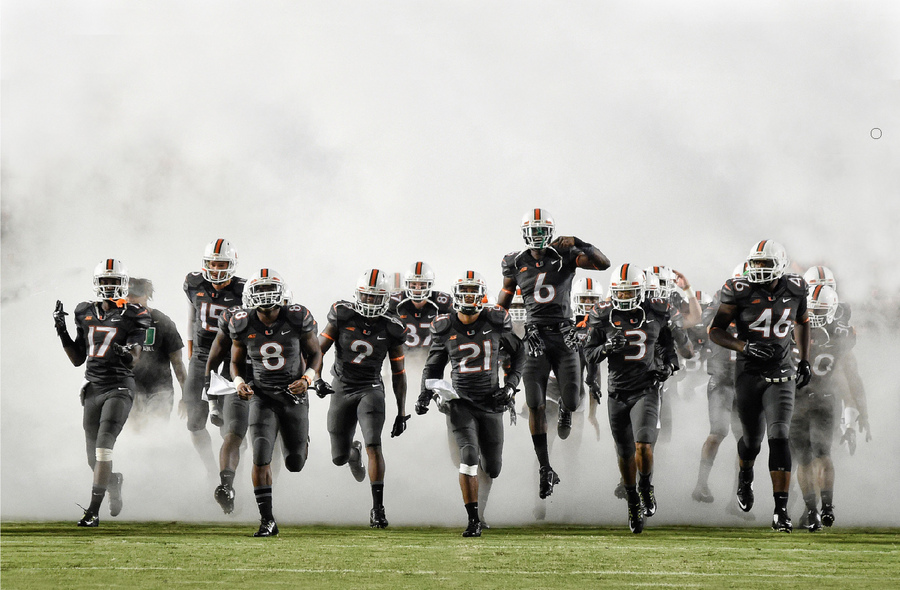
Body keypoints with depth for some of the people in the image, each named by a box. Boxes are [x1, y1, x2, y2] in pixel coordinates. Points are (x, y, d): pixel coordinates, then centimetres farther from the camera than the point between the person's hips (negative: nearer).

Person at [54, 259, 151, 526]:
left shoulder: (133, 316, -3)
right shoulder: (86, 313, 11)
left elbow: (135, 357, -13)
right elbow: (78, 359, 15)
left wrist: (126, 354, -35)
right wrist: (62, 331, 5)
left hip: (119, 387, -5)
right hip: (93, 387, 5)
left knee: (103, 446, -17)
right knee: (94, 456, 8)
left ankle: (93, 511, -18)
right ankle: (113, 482, 42)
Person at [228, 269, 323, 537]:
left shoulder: (297, 319, -11)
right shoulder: (244, 325, -6)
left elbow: (315, 353, 3)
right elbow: (237, 361, 10)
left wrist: (307, 379, -15)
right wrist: (240, 383, -10)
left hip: (294, 394, 0)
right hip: (263, 396, 0)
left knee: (295, 464, 9)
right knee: (261, 457, -16)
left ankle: (301, 443, 49)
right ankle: (267, 520, -8)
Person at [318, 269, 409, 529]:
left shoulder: (391, 328, -5)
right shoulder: (342, 315, -7)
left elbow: (398, 372, 2)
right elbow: (319, 348, -1)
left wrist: (402, 412, 3)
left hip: (370, 390, -1)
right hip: (341, 389, 1)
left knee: (374, 446, -21)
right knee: (339, 458, 8)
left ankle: (378, 507, -17)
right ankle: (353, 451, 48)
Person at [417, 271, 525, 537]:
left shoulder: (496, 323, -4)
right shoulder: (445, 329, -3)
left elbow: (518, 353, 12)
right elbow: (434, 365, 11)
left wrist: (511, 384, 1)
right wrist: (426, 393, -3)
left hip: (491, 402, 1)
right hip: (461, 402, -1)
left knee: (492, 469, 7)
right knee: (469, 458, -20)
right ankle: (473, 519, -12)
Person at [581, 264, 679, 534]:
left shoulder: (656, 313, 0)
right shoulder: (604, 317, -3)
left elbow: (667, 342, 17)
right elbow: (589, 354, 1)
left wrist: (669, 364, -2)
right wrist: (608, 347, -18)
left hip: (646, 390, -1)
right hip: (618, 392, 1)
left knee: (643, 446, -19)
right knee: (625, 454, 11)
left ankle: (646, 487, 10)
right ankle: (633, 503, 30)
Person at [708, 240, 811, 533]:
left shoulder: (794, 289, -2)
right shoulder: (740, 291, -11)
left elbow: (802, 322, 18)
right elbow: (715, 331, -7)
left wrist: (804, 360, 10)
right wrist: (745, 346, -23)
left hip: (781, 374, 1)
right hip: (748, 374, 0)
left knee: (779, 437, -14)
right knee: (753, 438, 12)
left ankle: (781, 511, -16)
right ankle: (745, 475, 50)